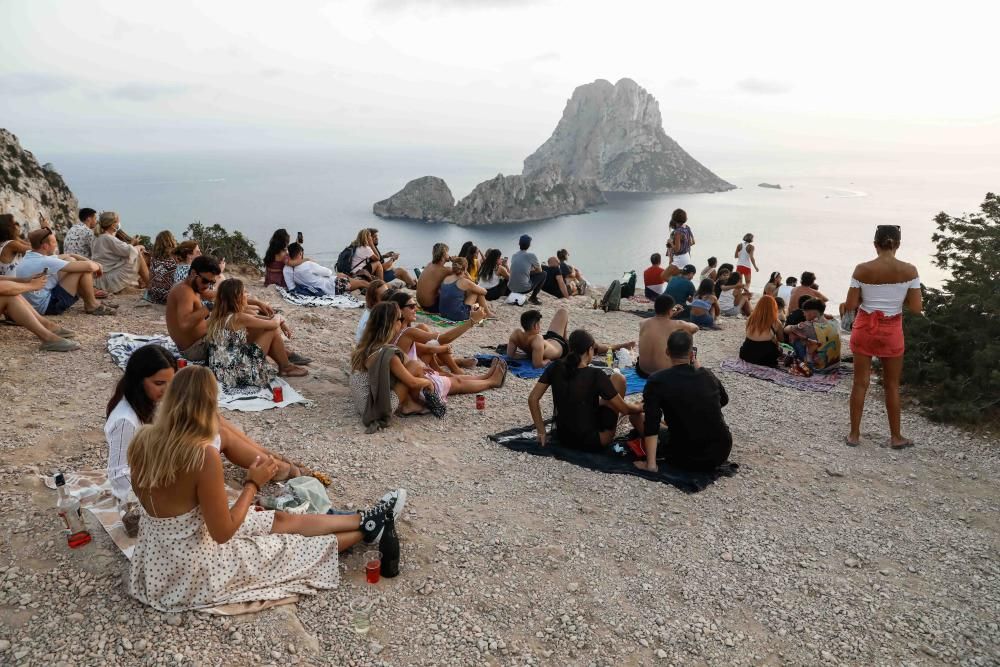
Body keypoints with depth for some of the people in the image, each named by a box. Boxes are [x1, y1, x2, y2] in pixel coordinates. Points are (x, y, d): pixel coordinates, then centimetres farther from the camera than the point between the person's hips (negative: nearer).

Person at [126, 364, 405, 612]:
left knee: (281, 520, 17)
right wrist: (253, 484, -12)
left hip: (155, 557, 8)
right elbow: (223, 533, -22)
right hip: (190, 571, -8)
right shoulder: (204, 454, -31)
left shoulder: (143, 439, -9)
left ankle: (365, 519, 32)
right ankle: (368, 529, 34)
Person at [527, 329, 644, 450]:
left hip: (564, 439, 5)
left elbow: (533, 399, -3)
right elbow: (624, 409, -10)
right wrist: (639, 408, 12)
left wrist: (541, 432, 4)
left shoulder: (555, 368, -6)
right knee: (618, 378, 7)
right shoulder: (596, 375, -19)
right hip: (591, 442, -5)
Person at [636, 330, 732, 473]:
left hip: (686, 458, -3)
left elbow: (651, 425, -21)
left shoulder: (657, 380, -13)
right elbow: (724, 400, 22)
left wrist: (651, 464, -19)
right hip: (721, 452, 3)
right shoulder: (707, 375, 0)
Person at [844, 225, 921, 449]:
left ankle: (854, 434, 15)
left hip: (864, 328, 0)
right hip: (891, 331, 0)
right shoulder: (909, 270, -10)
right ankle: (896, 437, 25)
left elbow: (850, 305, -10)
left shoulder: (862, 269, -11)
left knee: (860, 383, 10)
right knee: (892, 385, 14)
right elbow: (916, 308, -10)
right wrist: (899, 299, 7)